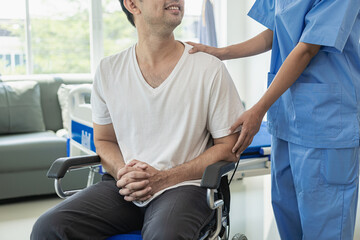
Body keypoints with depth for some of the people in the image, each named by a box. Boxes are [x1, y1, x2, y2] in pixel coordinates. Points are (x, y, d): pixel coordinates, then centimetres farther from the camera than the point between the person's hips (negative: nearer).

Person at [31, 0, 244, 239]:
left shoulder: (210, 69, -3)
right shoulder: (109, 70, 6)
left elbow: (229, 148, -1)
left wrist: (163, 179, -11)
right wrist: (122, 172, -8)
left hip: (183, 185, -3)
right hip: (124, 185, 3)